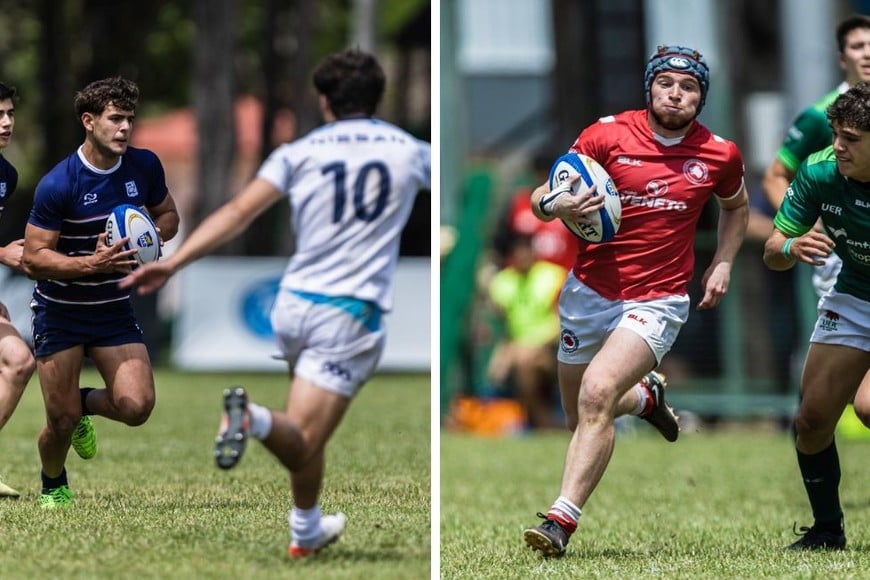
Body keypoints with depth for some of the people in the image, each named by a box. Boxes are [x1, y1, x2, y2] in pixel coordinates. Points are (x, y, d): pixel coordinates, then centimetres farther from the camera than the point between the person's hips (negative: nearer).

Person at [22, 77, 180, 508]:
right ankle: (53, 486, 31)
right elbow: (33, 258, -18)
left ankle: (85, 403, 23)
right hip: (59, 311, -4)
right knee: (62, 421, -2)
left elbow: (167, 214, 13)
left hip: (114, 308, 4)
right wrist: (92, 264, -31)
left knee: (136, 407, -12)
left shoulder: (144, 166, -5)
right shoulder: (57, 184, -20)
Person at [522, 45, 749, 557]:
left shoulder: (720, 154, -2)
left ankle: (562, 521, -26)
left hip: (656, 302, -2)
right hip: (589, 293, 3)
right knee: (580, 417, 14)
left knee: (597, 395, -26)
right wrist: (557, 204, -27)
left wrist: (723, 264, 6)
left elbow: (736, 208, 21)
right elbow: (541, 199, -3)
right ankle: (645, 396, 48)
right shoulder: (608, 134, -6)